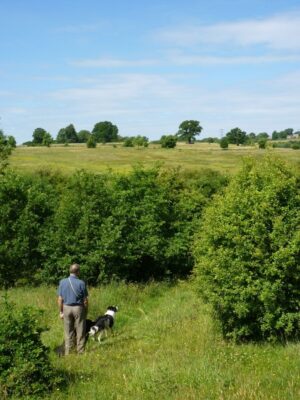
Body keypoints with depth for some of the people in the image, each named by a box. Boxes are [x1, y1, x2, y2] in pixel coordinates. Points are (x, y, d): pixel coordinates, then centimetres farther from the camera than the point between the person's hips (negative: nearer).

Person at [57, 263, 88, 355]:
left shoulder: (62, 282, -4)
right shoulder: (81, 283, -12)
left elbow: (60, 299, -2)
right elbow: (85, 300, -8)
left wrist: (61, 312, 8)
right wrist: (86, 312, 5)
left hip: (66, 308, 3)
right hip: (78, 308, -2)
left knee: (68, 333, 11)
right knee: (80, 332, 8)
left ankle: (68, 352, 14)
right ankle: (80, 352, 12)